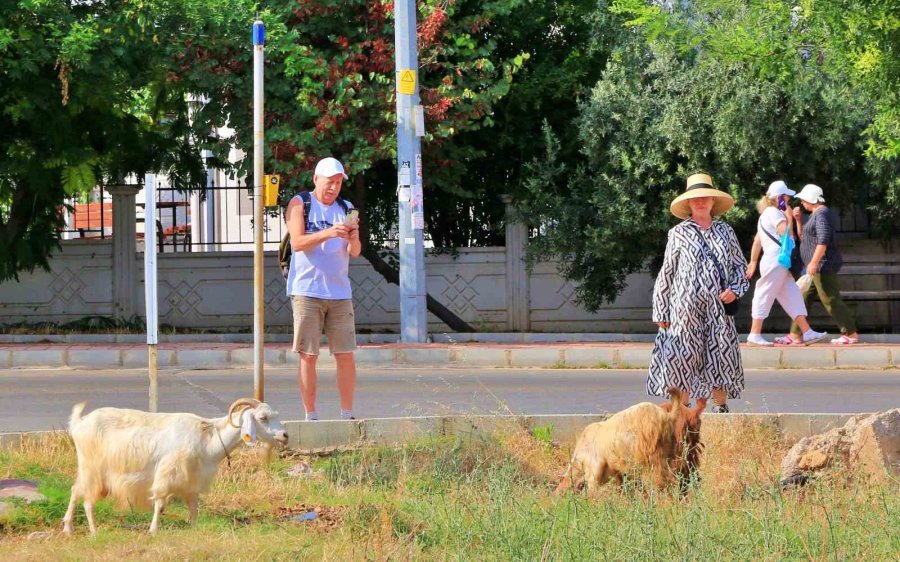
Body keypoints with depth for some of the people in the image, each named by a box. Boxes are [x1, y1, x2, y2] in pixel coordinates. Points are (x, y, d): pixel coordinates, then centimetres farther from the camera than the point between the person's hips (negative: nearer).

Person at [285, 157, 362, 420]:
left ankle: (347, 415, 4)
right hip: (307, 290, -3)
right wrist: (327, 233, -25)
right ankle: (310, 416, -1)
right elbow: (297, 242, -10)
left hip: (339, 292, 3)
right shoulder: (300, 205, 3)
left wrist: (353, 237, -17)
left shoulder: (346, 209, 13)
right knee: (308, 356, -3)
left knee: (345, 356, 0)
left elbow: (355, 252, 6)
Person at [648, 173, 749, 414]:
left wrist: (735, 289, -4)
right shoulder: (678, 233, 5)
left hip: (718, 307, 2)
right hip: (685, 307, -2)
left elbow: (740, 266, 16)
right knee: (683, 357, -4)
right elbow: (666, 273, 7)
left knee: (720, 356, 1)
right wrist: (661, 311, 4)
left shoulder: (725, 232, 10)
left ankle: (721, 406, 11)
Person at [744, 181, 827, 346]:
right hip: (776, 261, -10)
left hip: (780, 263, 10)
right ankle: (754, 335, -5)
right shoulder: (774, 213, -10)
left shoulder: (767, 214, 21)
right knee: (766, 296, -7)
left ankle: (807, 333, 3)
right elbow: (786, 232, -20)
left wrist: (753, 261, 23)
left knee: (793, 297, 6)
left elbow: (757, 240, 23)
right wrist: (789, 217, -6)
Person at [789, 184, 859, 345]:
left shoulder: (822, 214, -15)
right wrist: (799, 220, 14)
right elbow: (803, 237, 27)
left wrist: (814, 262, -29)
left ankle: (851, 334, -11)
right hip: (818, 267, 11)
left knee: (830, 300, -12)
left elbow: (823, 240, -25)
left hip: (824, 265, -11)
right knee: (802, 298, 12)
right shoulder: (815, 215, 19)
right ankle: (794, 334, 16)